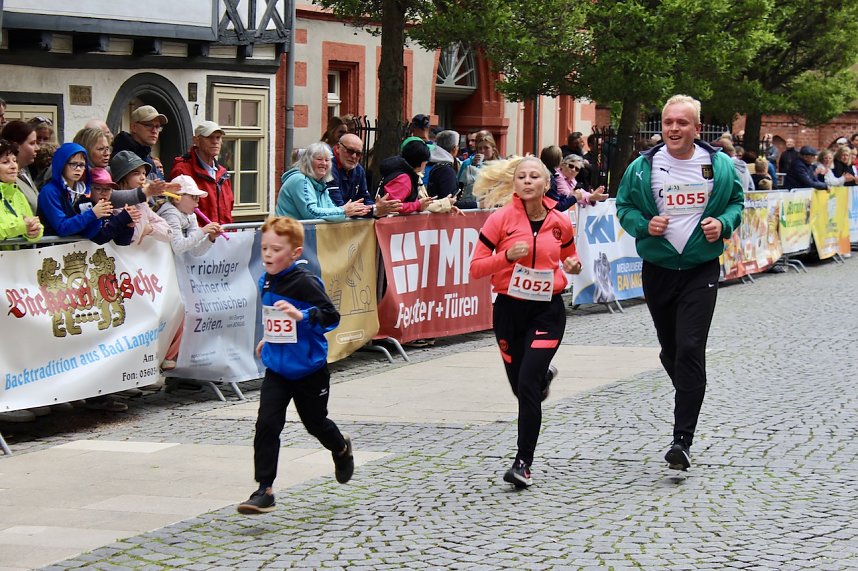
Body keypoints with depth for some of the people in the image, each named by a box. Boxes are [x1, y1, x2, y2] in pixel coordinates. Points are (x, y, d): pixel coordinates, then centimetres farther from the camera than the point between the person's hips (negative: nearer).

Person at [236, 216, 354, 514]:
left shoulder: (305, 282, -20)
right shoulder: (267, 281, 2)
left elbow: (331, 316, -25)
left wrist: (301, 315, -37)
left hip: (309, 369, -5)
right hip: (277, 368, 5)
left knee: (315, 422, 15)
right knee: (266, 424, -9)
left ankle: (341, 448, 49)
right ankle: (264, 490, -7)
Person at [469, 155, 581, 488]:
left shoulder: (560, 223, 0)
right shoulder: (501, 219, -7)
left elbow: (569, 257, 20)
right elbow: (476, 268, -6)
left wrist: (574, 266, -3)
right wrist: (507, 256, -22)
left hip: (548, 311, -1)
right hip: (509, 309, 1)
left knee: (527, 384, -15)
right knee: (519, 385, 14)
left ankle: (523, 463, -8)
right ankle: (545, 375, 54)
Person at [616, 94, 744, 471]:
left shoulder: (719, 165, -1)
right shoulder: (643, 167, -1)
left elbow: (737, 201, 13)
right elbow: (624, 206, 9)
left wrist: (724, 223, -8)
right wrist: (644, 225, -11)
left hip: (701, 270, -2)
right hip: (657, 269, 2)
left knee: (690, 351, -14)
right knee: (670, 351, 12)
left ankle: (682, 440, -14)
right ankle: (689, 405, 42)